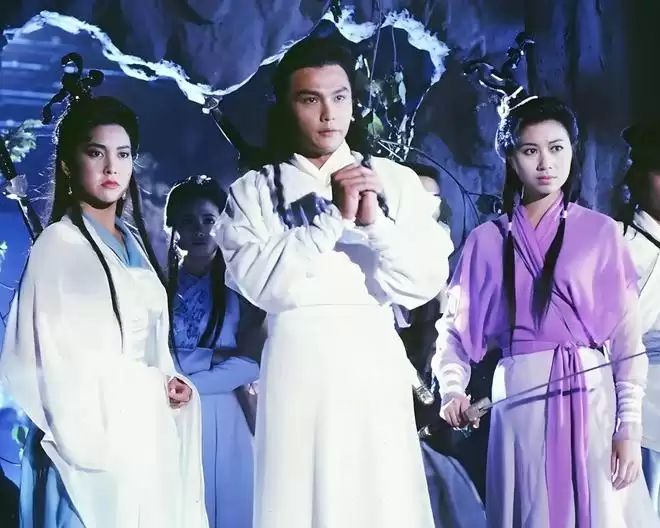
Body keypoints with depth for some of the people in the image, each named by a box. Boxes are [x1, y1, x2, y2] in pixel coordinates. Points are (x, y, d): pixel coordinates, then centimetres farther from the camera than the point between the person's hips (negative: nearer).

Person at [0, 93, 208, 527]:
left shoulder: (134, 242, 14)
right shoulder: (58, 244, -8)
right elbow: (53, 354, -12)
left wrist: (168, 383, 1)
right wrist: (154, 384, -10)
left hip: (149, 432, 7)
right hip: (97, 433, -7)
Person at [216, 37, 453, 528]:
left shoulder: (396, 181, 6)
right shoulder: (255, 191, 4)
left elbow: (427, 282, -1)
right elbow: (261, 282, -11)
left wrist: (375, 221, -14)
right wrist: (335, 217, -15)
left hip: (375, 362, 1)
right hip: (298, 365, -1)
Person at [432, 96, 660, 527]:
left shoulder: (601, 232, 3)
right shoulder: (488, 240, 6)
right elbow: (456, 325, 7)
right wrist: (453, 389, -11)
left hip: (593, 398, 0)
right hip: (521, 400, 1)